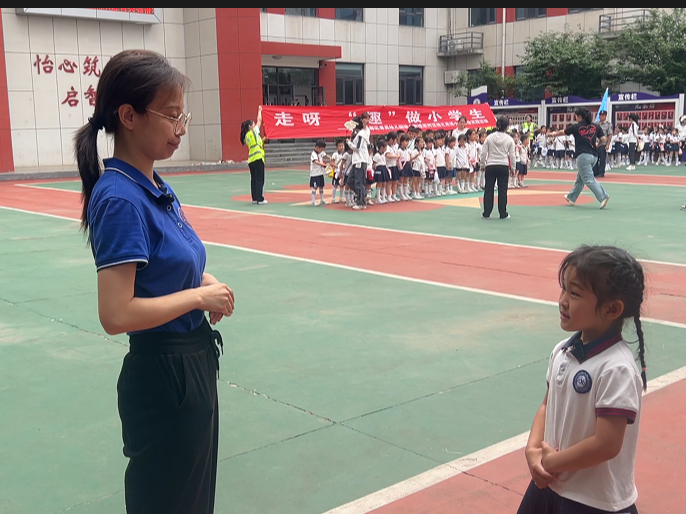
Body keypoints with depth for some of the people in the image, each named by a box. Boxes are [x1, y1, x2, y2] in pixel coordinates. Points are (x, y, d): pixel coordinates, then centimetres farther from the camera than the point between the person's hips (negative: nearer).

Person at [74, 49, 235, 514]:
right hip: (163, 376, -9)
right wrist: (198, 296, -17)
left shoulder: (156, 187, 5)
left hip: (193, 366, 9)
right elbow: (116, 314, -27)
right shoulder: (120, 199, -22)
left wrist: (204, 282, 0)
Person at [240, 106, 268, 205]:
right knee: (260, 179, -6)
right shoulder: (253, 132, -5)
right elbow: (259, 121, 4)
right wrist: (259, 111, 17)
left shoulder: (246, 136, 14)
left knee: (254, 179, 11)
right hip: (258, 158, -8)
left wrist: (262, 140, 19)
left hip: (251, 159, 8)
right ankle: (260, 199, -8)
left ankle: (255, 198, 14)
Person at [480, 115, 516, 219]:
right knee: (502, 190, 5)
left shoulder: (489, 137, -1)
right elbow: (512, 155, 1)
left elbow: (483, 153, 0)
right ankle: (503, 214, 9)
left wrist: (482, 165, 12)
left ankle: (486, 213, 10)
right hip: (503, 167, -1)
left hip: (490, 166, 1)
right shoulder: (509, 139, -2)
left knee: (488, 190, 7)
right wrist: (512, 168, 12)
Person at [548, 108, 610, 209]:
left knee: (589, 179, -6)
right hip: (594, 155, 6)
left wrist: (552, 134, 34)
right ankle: (571, 198, 32)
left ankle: (603, 197, -20)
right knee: (580, 177, 19)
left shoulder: (576, 127, 0)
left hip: (583, 155, -6)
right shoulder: (596, 126, 9)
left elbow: (561, 132, 16)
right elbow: (603, 140, 6)